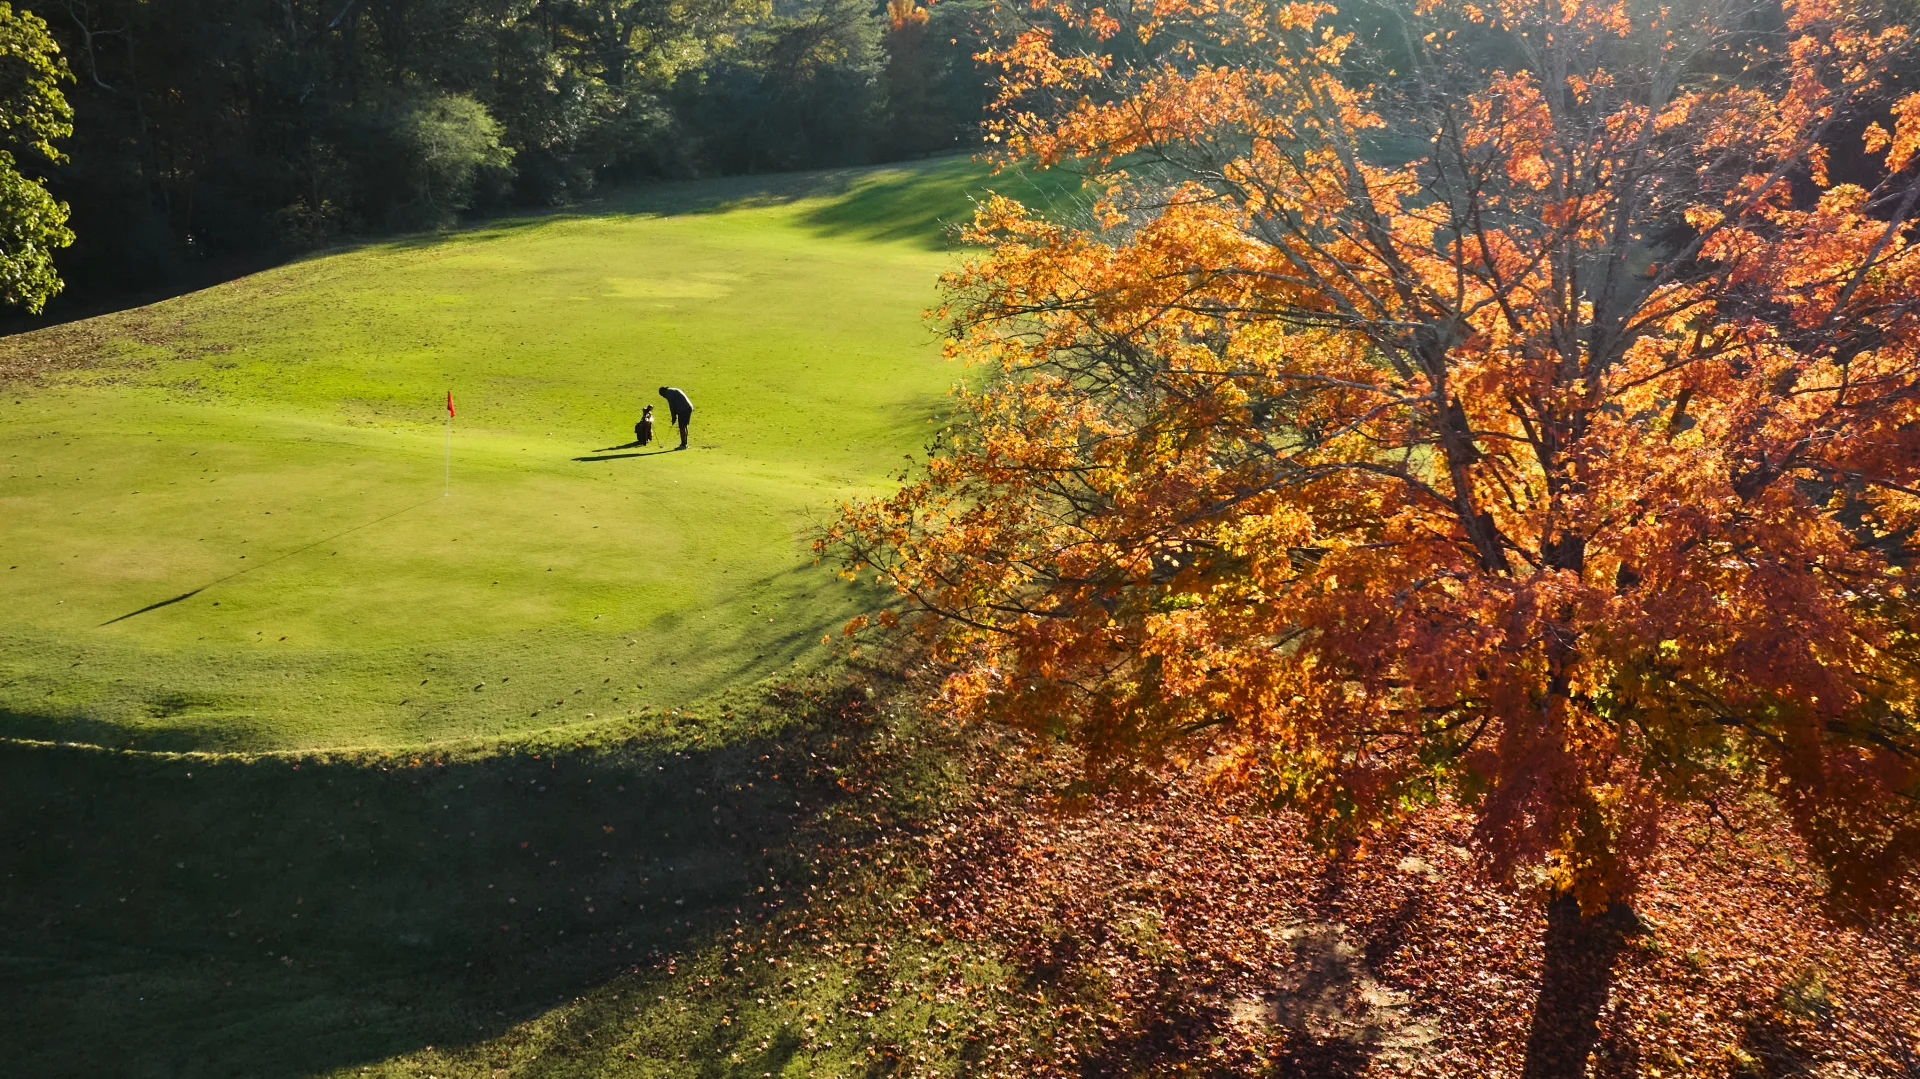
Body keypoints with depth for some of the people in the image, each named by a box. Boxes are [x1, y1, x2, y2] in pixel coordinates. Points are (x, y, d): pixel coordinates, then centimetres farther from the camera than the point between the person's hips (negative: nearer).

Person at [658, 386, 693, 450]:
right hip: (689, 408, 10)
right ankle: (685, 444, 19)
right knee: (684, 427, 15)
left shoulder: (669, 393, -3)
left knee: (682, 427, -8)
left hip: (683, 410, -10)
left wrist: (673, 417, -2)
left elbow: (672, 406, -7)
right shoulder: (674, 391, 26)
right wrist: (674, 416, 20)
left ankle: (683, 444, -9)